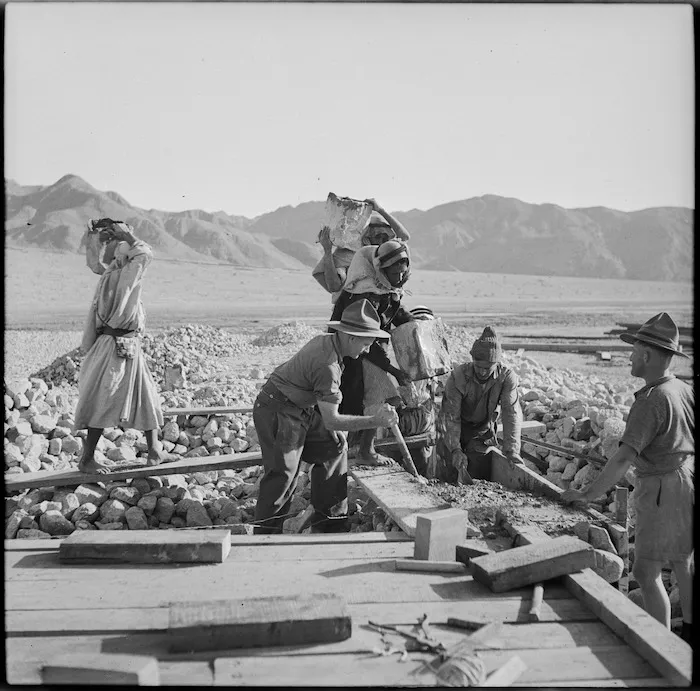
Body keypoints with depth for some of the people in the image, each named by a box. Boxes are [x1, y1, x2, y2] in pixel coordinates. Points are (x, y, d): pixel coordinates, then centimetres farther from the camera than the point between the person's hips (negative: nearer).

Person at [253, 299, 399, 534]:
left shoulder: (326, 340, 0)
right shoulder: (327, 365, -29)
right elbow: (331, 420, -25)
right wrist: (375, 421, -26)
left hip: (299, 409, 10)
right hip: (276, 411, -10)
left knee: (333, 447, 11)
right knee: (283, 473, -10)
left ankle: (330, 523, 18)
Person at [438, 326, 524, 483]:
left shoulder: (507, 377, -21)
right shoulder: (458, 376, -26)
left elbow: (512, 412, -25)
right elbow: (451, 416, -25)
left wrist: (512, 449, -35)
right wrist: (455, 449, -32)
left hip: (483, 432, 1)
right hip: (457, 430, -1)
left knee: (482, 477, -4)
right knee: (453, 477, -1)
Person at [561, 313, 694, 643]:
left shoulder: (651, 400, -23)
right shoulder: (685, 390, 3)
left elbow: (624, 457, -27)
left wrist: (587, 494, -22)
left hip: (663, 490, -9)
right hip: (687, 481, 9)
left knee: (646, 572, -1)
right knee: (682, 561, 23)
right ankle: (688, 630, 39)